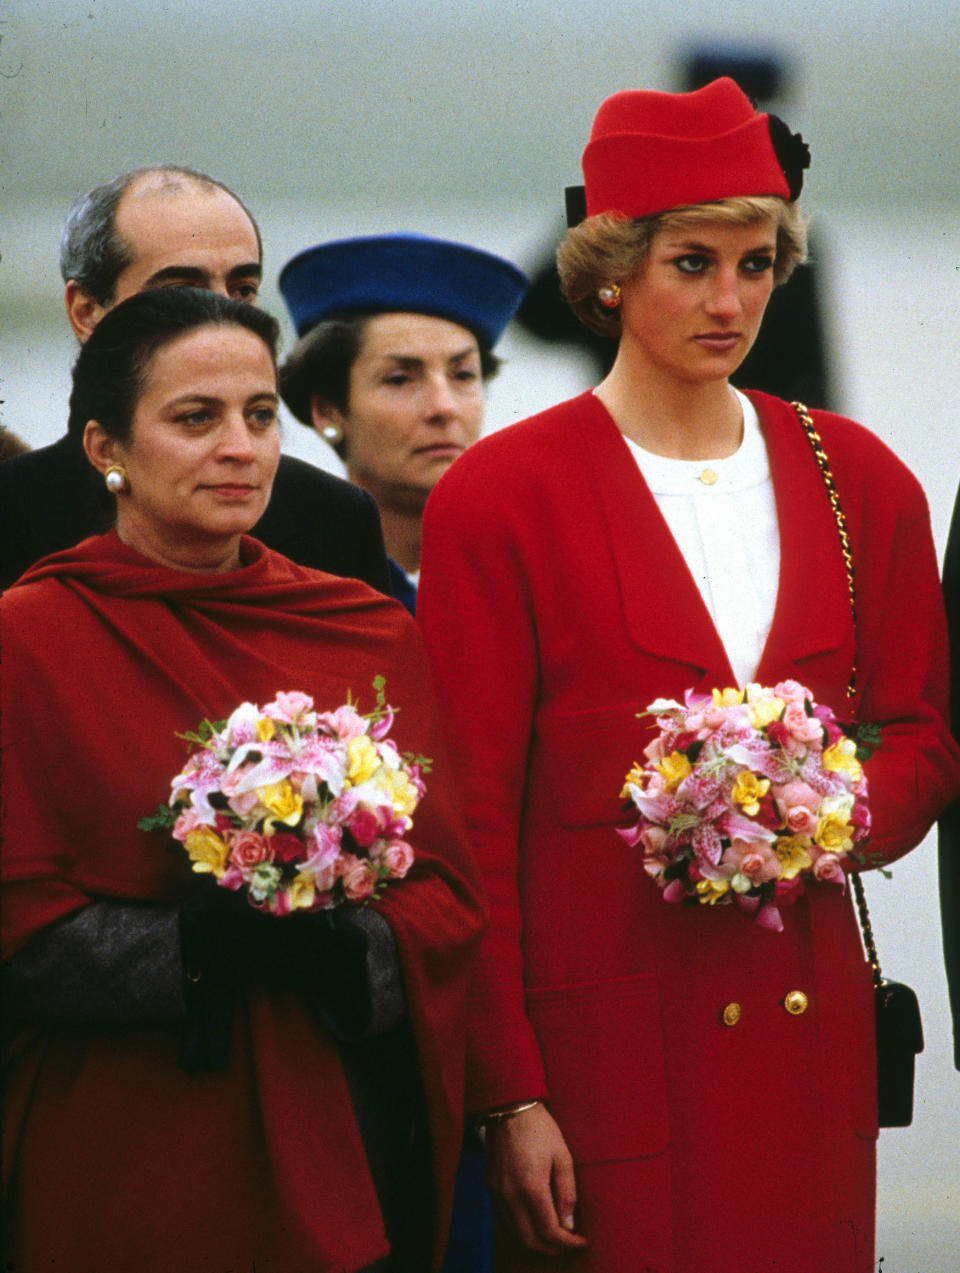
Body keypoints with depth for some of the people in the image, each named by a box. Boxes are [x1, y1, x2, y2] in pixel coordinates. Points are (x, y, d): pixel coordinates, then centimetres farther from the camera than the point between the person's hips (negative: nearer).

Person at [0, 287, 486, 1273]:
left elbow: (451, 890, 6)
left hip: (349, 1145, 4)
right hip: (129, 1167, -4)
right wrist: (210, 946, -21)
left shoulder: (373, 635, 9)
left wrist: (349, 952, -14)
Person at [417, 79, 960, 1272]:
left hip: (809, 1026, 4)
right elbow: (471, 816, -4)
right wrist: (508, 1094, -10)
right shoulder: (496, 499, -2)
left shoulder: (859, 480, 11)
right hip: (601, 1029, -4)